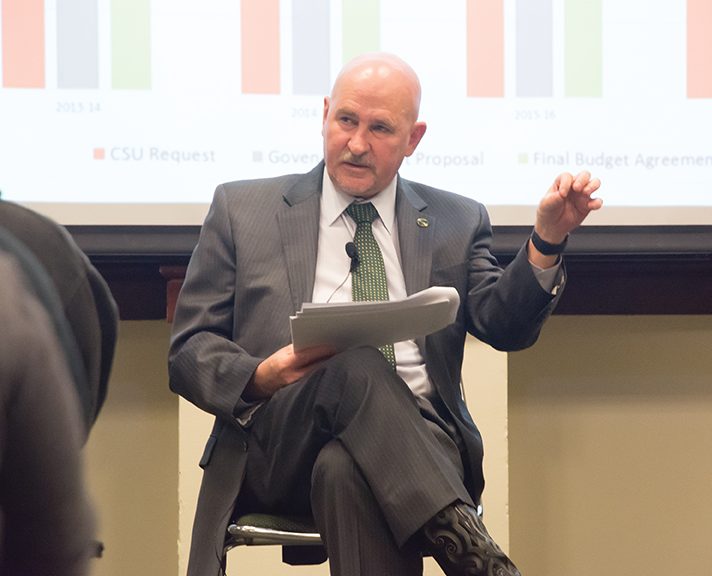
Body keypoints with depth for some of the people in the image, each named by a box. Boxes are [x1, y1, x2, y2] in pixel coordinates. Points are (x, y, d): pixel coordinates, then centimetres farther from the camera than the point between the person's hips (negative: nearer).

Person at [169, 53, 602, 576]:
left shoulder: (457, 223, 20)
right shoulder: (242, 210, 15)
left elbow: (505, 326, 5)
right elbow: (188, 351, 11)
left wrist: (547, 239, -11)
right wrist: (261, 377, -10)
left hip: (413, 438, 0)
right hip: (279, 444, 0)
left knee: (347, 471, -37)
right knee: (355, 366, -35)